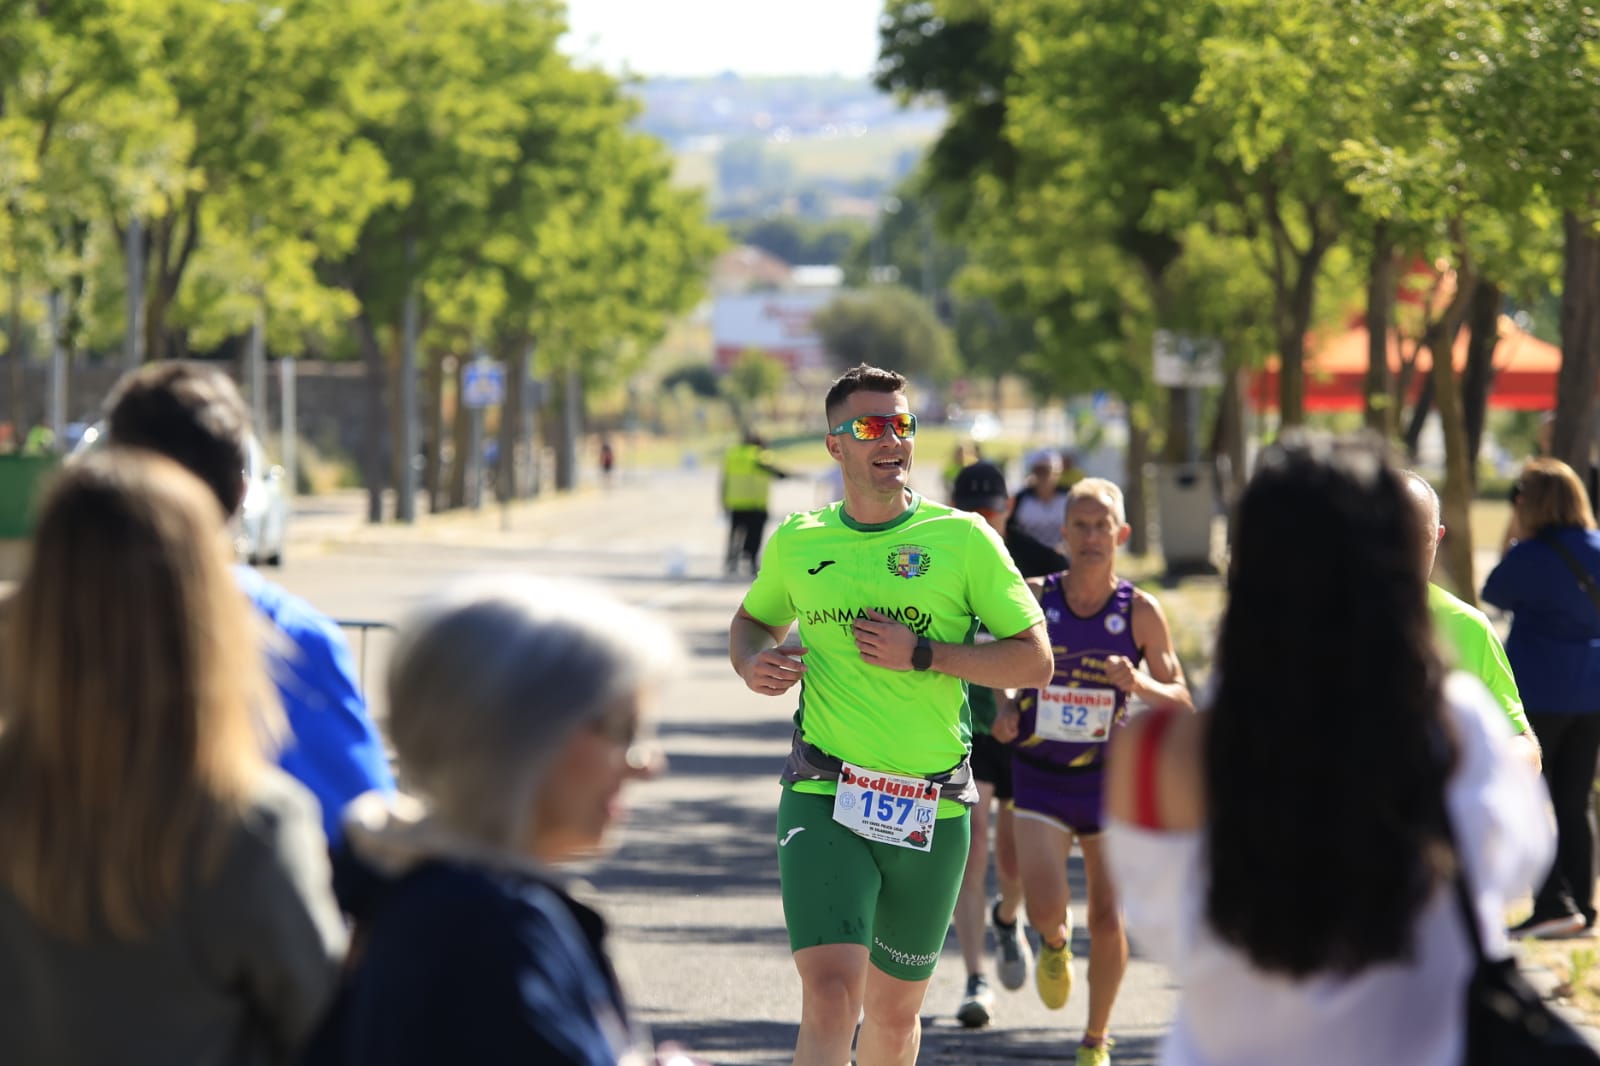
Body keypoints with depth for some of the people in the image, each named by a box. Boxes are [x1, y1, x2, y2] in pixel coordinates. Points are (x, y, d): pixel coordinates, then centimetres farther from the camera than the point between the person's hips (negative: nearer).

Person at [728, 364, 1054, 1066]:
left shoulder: (964, 539, 0)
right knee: (831, 997, -19)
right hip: (823, 799, -1)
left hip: (932, 815, 1)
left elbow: (1034, 660, -1)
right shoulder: (797, 543, 6)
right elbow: (752, 621, 26)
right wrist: (754, 664, 2)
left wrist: (923, 655, -13)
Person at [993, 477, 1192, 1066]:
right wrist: (1005, 710, -10)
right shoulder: (1033, 599, -6)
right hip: (1040, 777, 0)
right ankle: (1055, 942, 21)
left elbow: (1182, 704, -7)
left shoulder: (1140, 611, -8)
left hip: (1109, 778, 0)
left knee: (1108, 917, 2)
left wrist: (1143, 685, -27)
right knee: (1045, 906, -18)